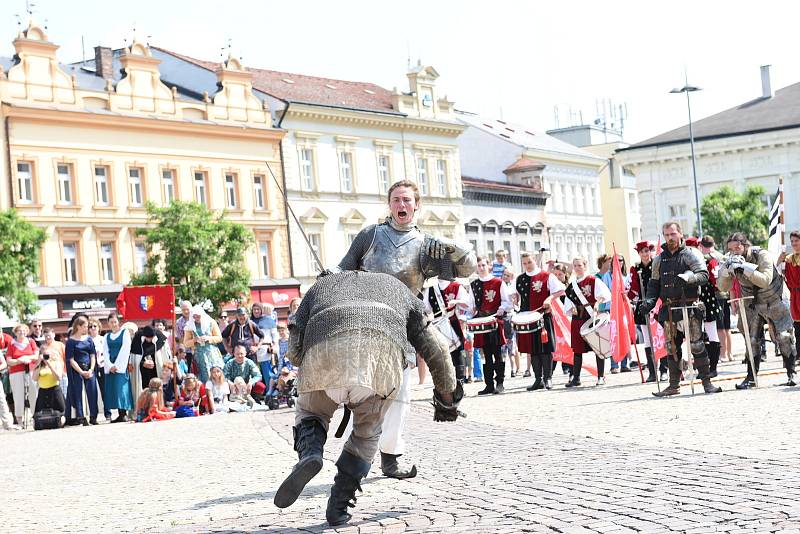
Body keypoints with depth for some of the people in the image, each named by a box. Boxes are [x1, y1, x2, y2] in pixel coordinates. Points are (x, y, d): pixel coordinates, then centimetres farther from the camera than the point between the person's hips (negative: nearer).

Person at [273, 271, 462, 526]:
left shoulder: (321, 286, 40)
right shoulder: (396, 287, 41)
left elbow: (295, 352, 31)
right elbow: (436, 346, 35)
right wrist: (448, 397, 47)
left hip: (324, 351, 0)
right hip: (383, 352, 0)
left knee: (310, 414, 29)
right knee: (367, 432, 27)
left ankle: (309, 455, -1)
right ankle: (338, 507, 17)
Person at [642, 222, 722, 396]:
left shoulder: (691, 254, 0)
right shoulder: (659, 259, 15)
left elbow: (704, 275, -11)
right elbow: (654, 283, 19)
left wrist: (688, 277, -29)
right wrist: (649, 300, 3)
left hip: (689, 307, -5)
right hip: (668, 310, 5)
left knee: (697, 345, -7)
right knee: (671, 348, 7)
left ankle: (707, 382, 0)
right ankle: (674, 385, 15)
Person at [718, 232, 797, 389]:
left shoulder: (762, 255, -22)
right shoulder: (734, 260, -9)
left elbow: (765, 280, -35)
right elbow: (724, 287, -9)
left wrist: (745, 267, -43)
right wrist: (726, 269, -26)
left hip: (774, 302, -3)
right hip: (752, 304, 3)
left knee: (784, 337, -2)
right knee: (751, 340, 0)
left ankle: (791, 374, 11)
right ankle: (751, 377, 6)